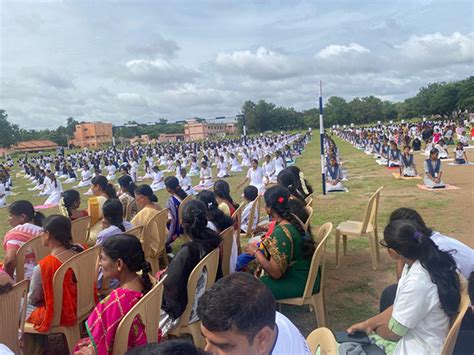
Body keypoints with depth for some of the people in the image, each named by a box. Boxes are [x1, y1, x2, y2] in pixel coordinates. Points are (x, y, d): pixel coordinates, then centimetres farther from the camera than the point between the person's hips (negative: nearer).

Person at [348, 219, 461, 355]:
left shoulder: (417, 283, -33)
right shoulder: (423, 261, -6)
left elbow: (393, 332, -18)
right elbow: (398, 307, 6)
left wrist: (371, 327, 2)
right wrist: (366, 323, 5)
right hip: (410, 336, 8)